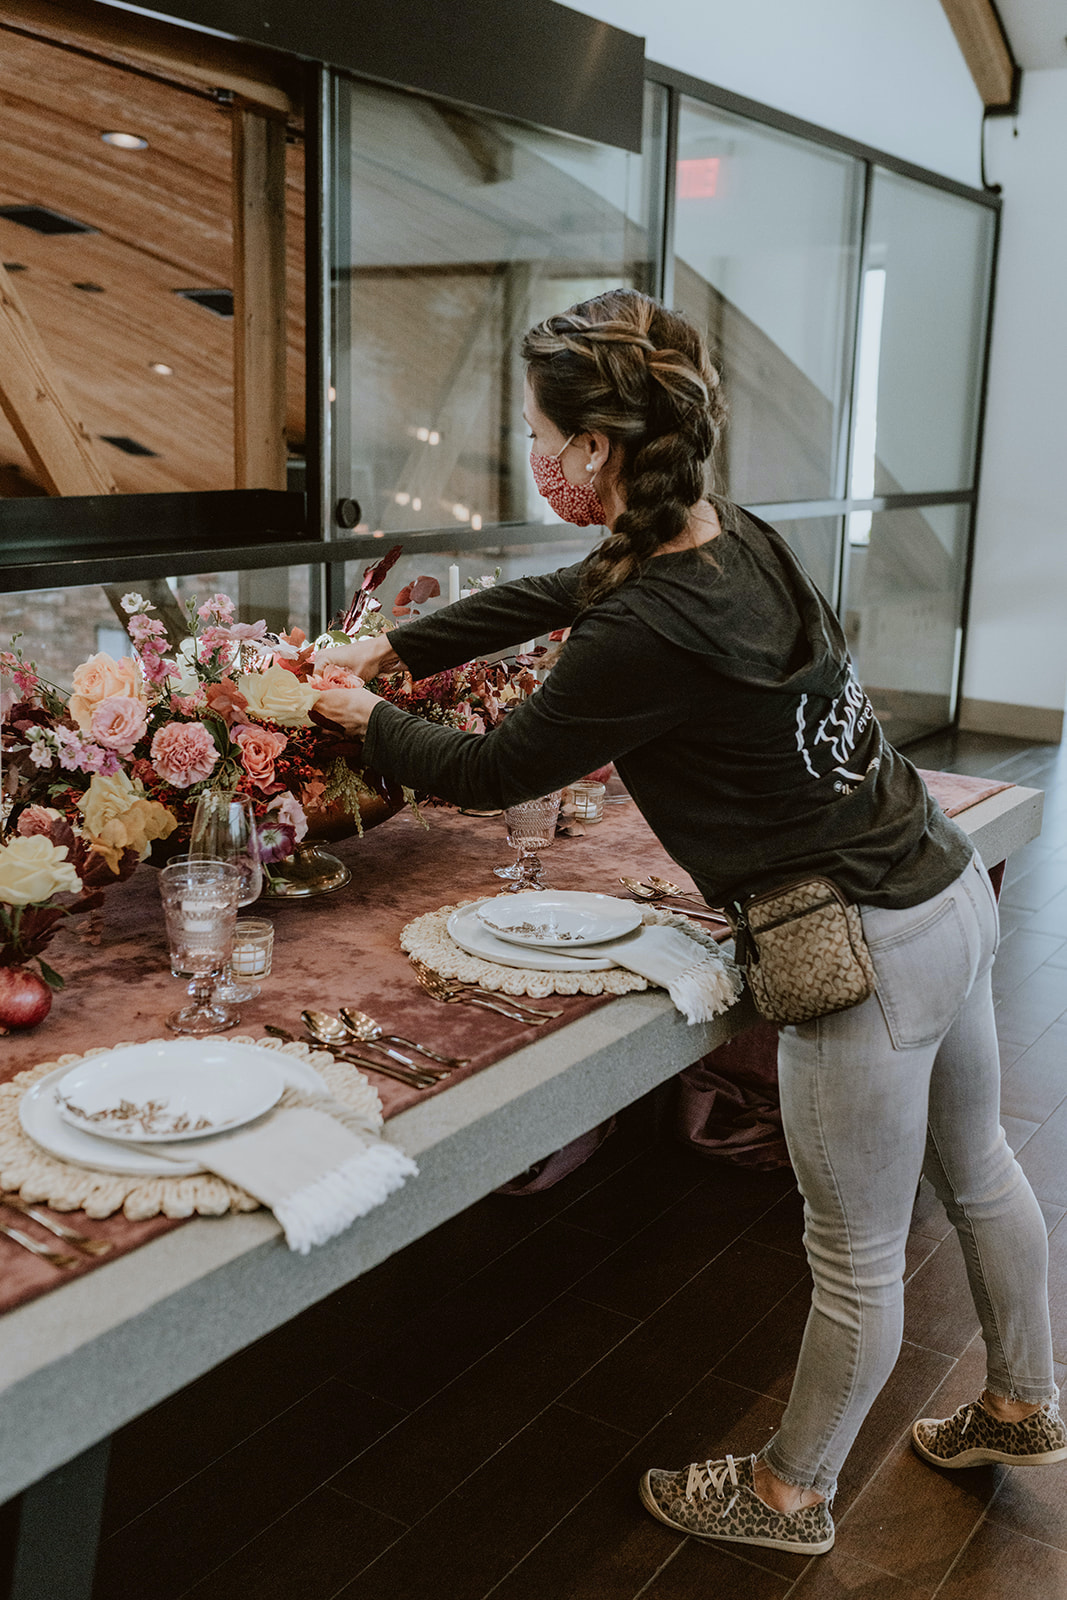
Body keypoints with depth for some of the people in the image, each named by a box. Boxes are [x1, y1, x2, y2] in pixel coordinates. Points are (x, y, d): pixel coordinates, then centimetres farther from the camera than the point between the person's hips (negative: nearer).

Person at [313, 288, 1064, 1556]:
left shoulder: (648, 638, -27)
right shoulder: (733, 538, 0)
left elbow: (491, 770, -11)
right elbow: (554, 597, 16)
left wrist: (363, 718, 7)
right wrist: (395, 649, 20)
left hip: (871, 953, -9)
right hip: (949, 885, 9)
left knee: (856, 1258, 12)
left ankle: (790, 1495, 37)